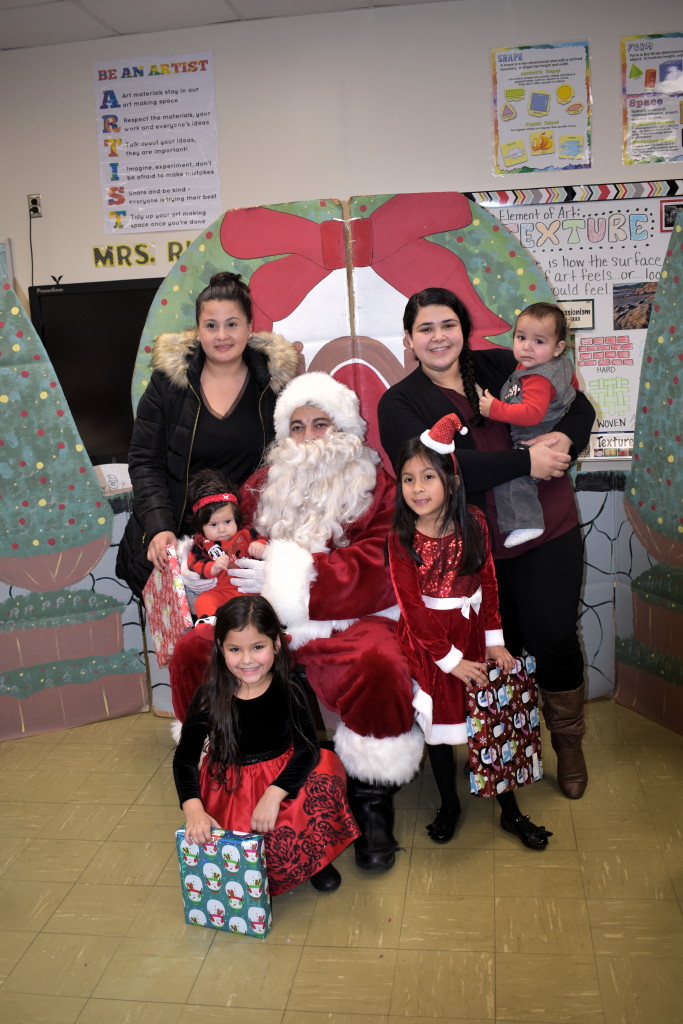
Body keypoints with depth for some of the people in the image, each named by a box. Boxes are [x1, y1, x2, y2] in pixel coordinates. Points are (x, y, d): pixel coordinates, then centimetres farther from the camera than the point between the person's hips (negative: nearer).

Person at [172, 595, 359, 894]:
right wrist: (193, 810, -27)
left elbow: (308, 747, -16)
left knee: (324, 778, -30)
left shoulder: (288, 690, -11)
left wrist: (273, 795, -30)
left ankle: (315, 859, 0)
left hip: (282, 776, 1)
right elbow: (185, 758, -9)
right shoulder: (209, 697, -11)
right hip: (231, 786, -1)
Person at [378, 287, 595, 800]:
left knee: (553, 638, 3)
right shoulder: (399, 404, -2)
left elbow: (578, 405, 10)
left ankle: (569, 742, 31)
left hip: (549, 535, 2)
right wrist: (525, 461, -21)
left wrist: (563, 440, -14)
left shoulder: (501, 366, 6)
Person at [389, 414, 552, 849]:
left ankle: (511, 811, 25)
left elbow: (489, 583, 0)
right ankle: (449, 805, 34)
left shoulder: (473, 522, -6)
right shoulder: (401, 538, -13)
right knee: (439, 727, 11)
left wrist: (495, 641, -4)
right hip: (428, 642, -1)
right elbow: (413, 608, -12)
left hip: (473, 632, 2)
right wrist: (450, 659, -13)